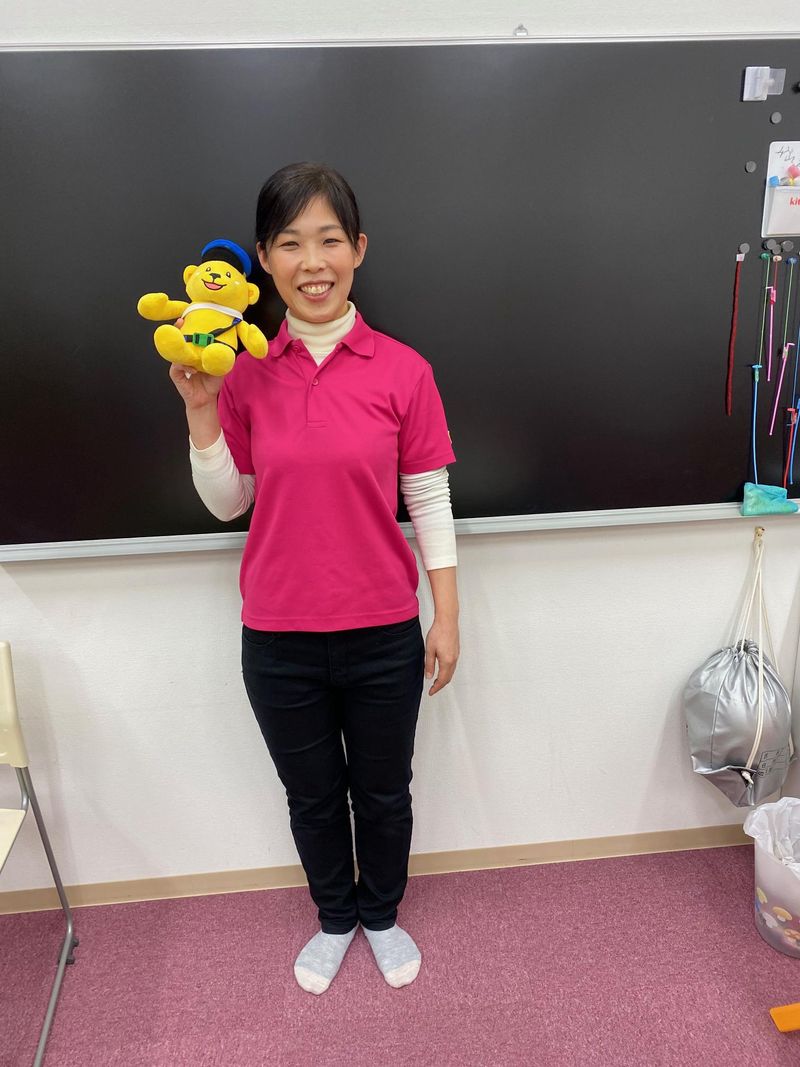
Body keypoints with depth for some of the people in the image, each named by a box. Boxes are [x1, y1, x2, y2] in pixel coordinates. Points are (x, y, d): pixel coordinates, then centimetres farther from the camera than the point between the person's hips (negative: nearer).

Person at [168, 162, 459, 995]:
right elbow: (226, 503, 2)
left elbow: (430, 503, -3)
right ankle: (334, 917, 50)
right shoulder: (244, 373, -3)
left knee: (383, 792, 20)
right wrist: (201, 410, -11)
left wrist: (446, 620, -2)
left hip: (383, 636, -1)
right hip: (278, 638, 2)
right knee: (312, 796, 21)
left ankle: (383, 914, 50)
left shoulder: (402, 371, -8)